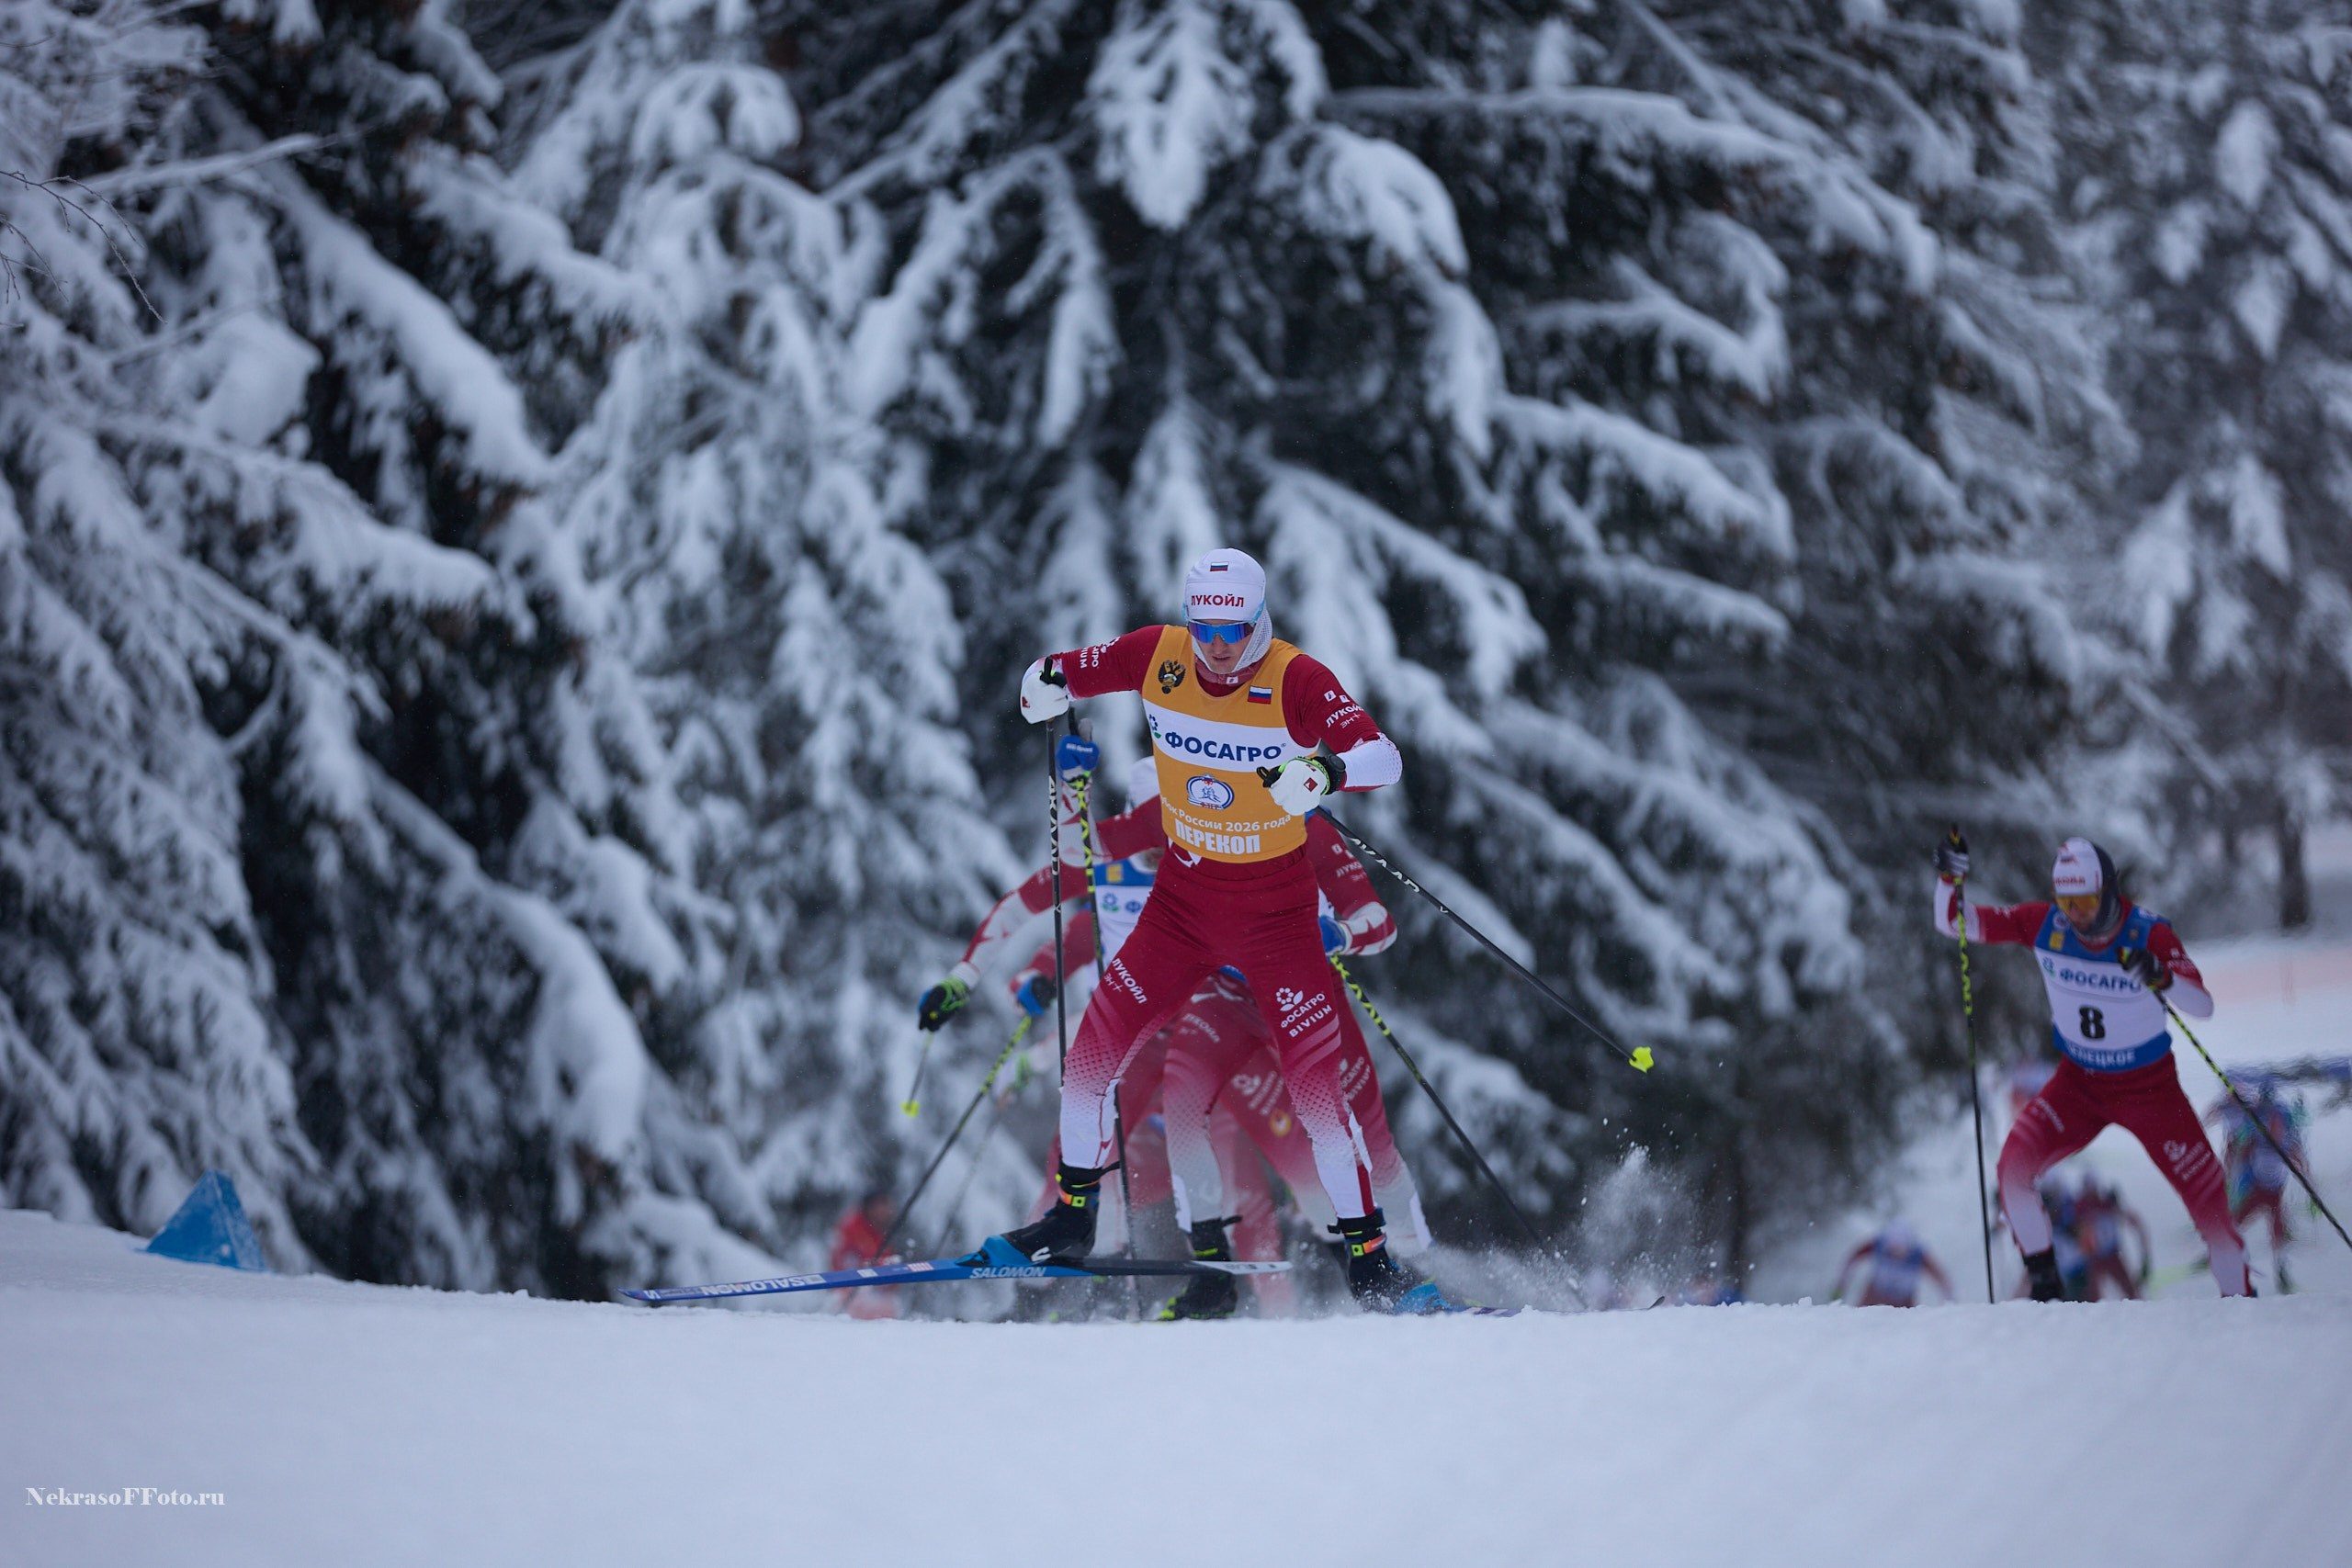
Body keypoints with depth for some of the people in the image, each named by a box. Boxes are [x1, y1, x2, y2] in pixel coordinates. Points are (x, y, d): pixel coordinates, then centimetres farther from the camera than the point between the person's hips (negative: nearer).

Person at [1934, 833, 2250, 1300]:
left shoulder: (2149, 934, -22)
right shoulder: (2043, 925, -15)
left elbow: (2202, 1005, -32)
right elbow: (1953, 922, -13)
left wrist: (2162, 979, -52)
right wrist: (1950, 880, -33)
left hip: (2149, 1088, -2)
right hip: (2078, 1083, 2)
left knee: (2206, 1195, -5)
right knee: (2015, 1165, -19)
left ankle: (2241, 1299, 17)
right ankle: (2046, 1284, -1)